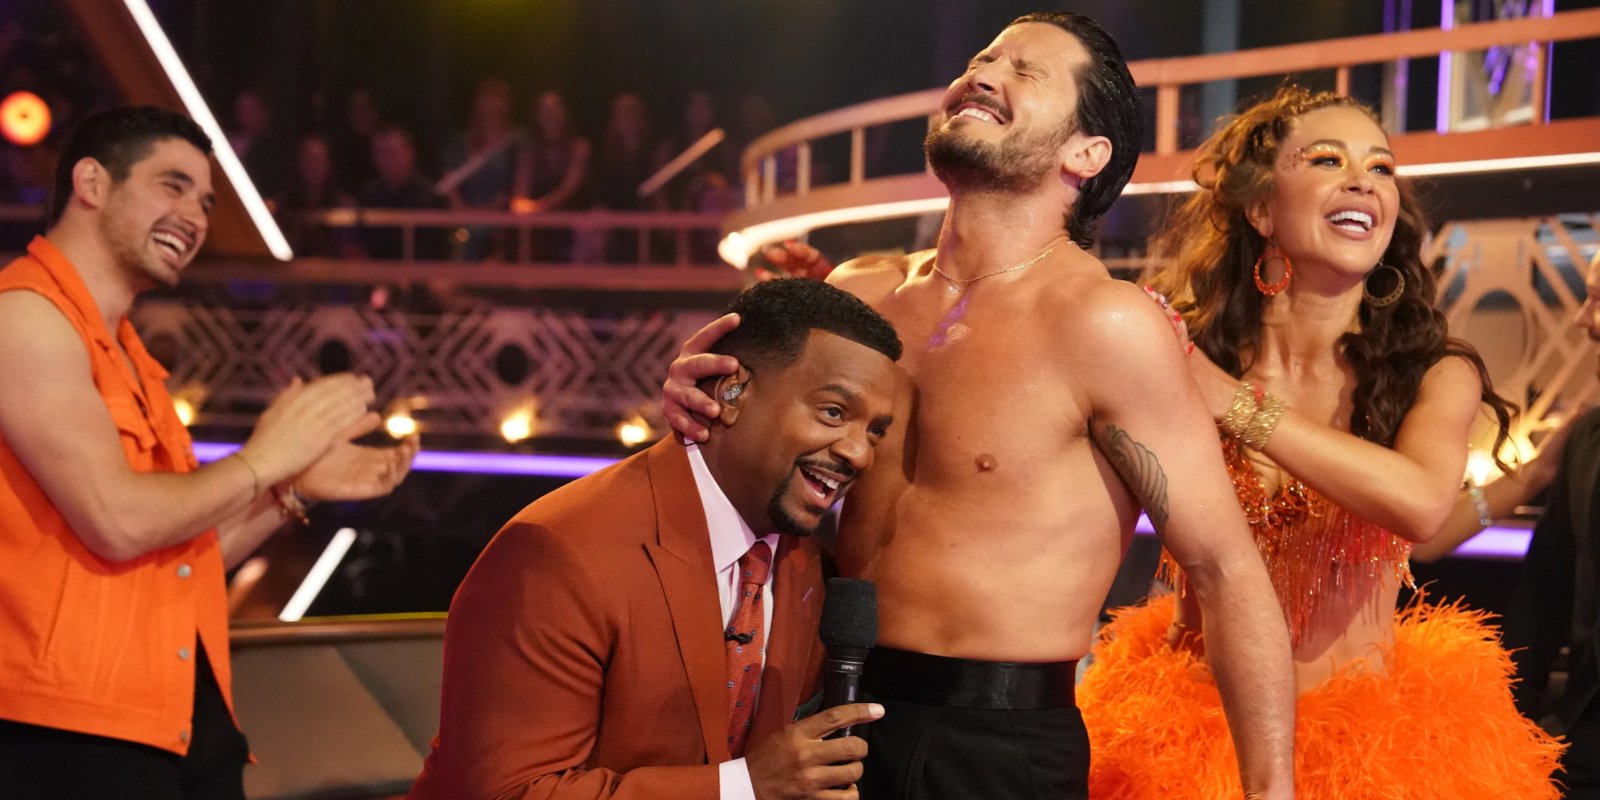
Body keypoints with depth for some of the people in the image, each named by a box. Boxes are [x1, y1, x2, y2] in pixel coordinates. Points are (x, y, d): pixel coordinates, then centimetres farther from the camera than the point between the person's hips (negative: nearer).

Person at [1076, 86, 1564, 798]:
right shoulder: (1181, 359, -6)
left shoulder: (1435, 375, -7)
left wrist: (1235, 404, -28)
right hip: (1194, 729, 0)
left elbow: (1421, 503, -28)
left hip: (1367, 733, 0)